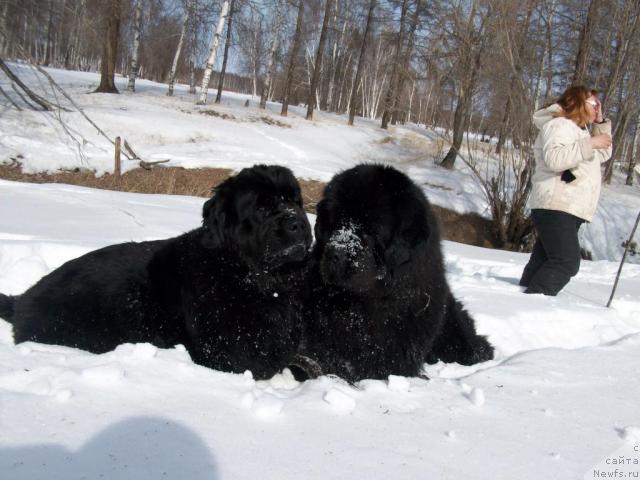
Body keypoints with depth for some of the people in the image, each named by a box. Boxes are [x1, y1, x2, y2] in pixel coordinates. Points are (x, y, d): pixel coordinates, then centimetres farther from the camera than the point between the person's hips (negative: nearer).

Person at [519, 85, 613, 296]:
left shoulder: (577, 129, 24)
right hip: (556, 207, -10)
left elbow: (602, 154, 32)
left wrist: (600, 123, 21)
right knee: (566, 262, -21)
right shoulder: (559, 125, -8)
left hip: (568, 209, 10)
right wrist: (589, 143, -22)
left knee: (542, 260, 8)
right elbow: (554, 159, -25)